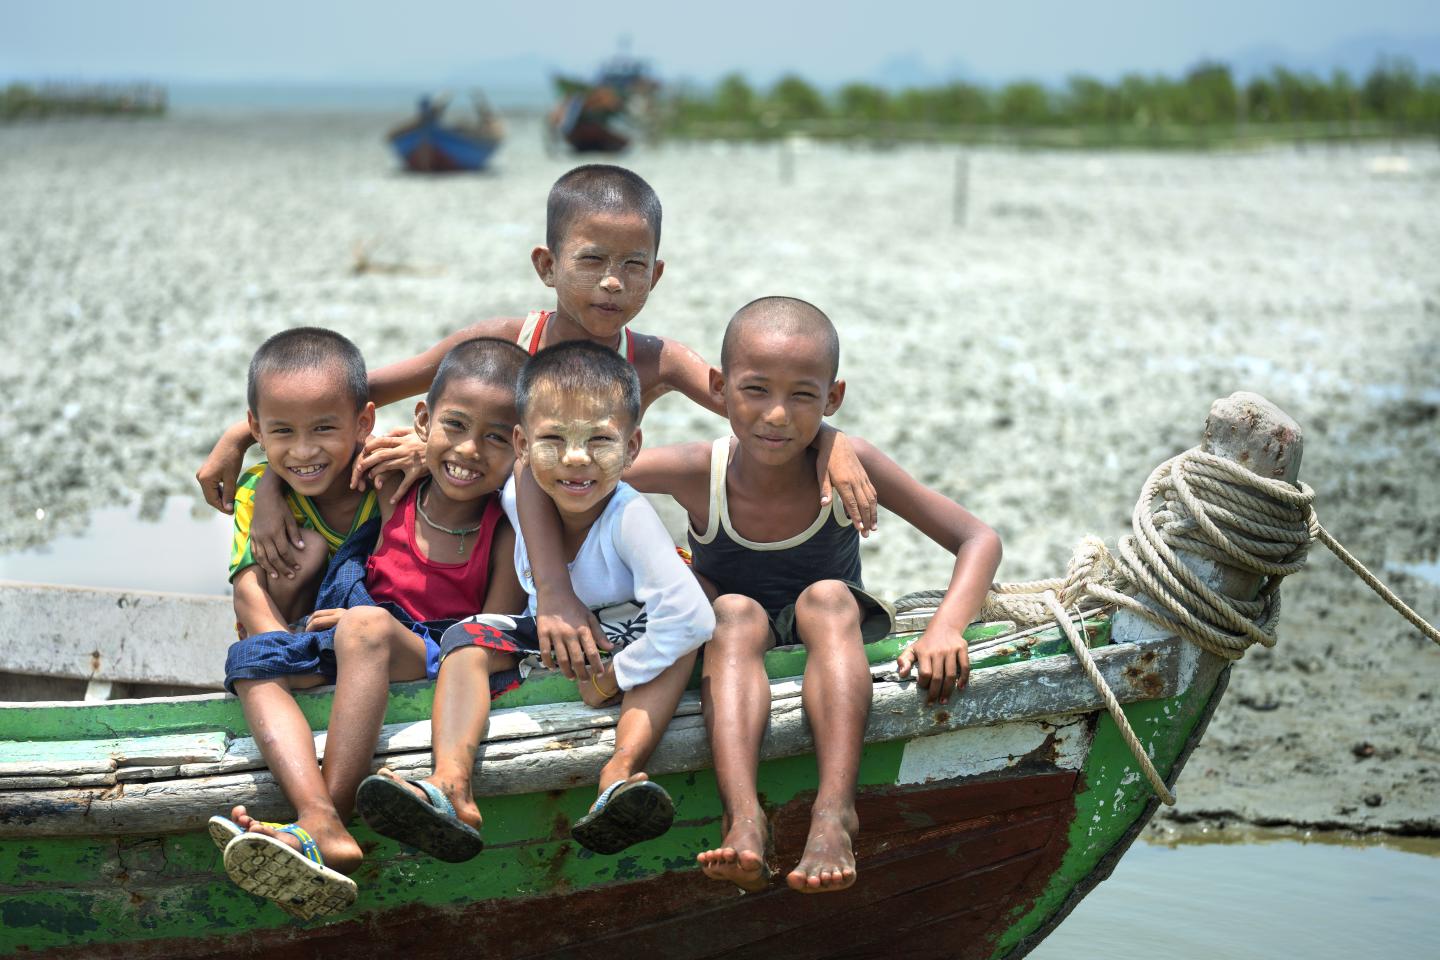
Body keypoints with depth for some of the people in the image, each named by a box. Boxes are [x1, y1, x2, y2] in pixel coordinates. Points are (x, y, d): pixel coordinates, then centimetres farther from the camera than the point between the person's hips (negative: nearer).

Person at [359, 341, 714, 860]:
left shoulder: (630, 517, -32)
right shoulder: (517, 500, -16)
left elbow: (691, 616, -41)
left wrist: (611, 679, -29)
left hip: (618, 645, -4)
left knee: (683, 641, -33)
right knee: (466, 638, -18)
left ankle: (620, 773, -49)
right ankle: (450, 783, -39)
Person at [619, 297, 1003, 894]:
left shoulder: (850, 466, -18)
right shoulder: (697, 474, -18)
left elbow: (978, 540, -14)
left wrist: (946, 627, -32)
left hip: (829, 643, 0)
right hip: (731, 649, 0)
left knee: (828, 599, -31)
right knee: (737, 614, -31)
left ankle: (835, 810, -47)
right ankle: (743, 816, -51)